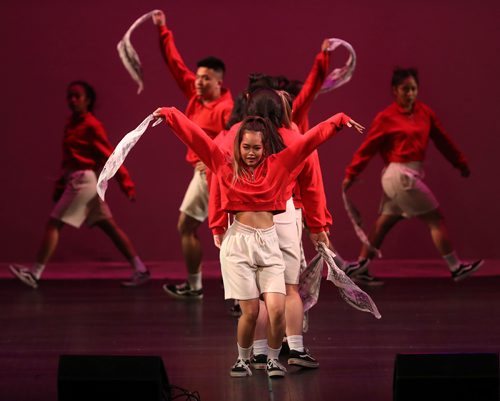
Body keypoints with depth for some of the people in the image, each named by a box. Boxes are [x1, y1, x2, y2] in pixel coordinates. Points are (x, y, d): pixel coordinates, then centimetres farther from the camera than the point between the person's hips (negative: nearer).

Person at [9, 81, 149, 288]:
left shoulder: (92, 125, -11)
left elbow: (110, 156, -12)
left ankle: (35, 273, -5)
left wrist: (126, 184, -13)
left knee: (53, 224, -8)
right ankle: (140, 270, 11)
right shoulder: (71, 124, 13)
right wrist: (60, 186, 13)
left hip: (84, 180, -9)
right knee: (109, 227, 9)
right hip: (75, 181, 9)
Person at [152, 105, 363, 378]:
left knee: (277, 309, -10)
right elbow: (195, 135, 4)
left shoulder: (277, 165, 8)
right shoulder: (226, 165, 6)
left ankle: (273, 359, 14)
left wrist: (339, 121, 3)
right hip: (238, 244, -1)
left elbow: (309, 139, 6)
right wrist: (168, 114, 4)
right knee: (250, 311, -7)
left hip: (269, 244, 2)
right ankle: (243, 359, 18)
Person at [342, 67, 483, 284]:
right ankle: (456, 268, 4)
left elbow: (442, 139, 16)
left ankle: (360, 268, 18)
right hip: (401, 175, -7)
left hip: (413, 175, 7)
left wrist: (461, 163, 20)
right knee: (436, 219, -2)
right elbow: (368, 147, -6)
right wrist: (351, 174, -5)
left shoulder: (424, 112, 9)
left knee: (384, 224, 11)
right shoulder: (386, 118, -8)